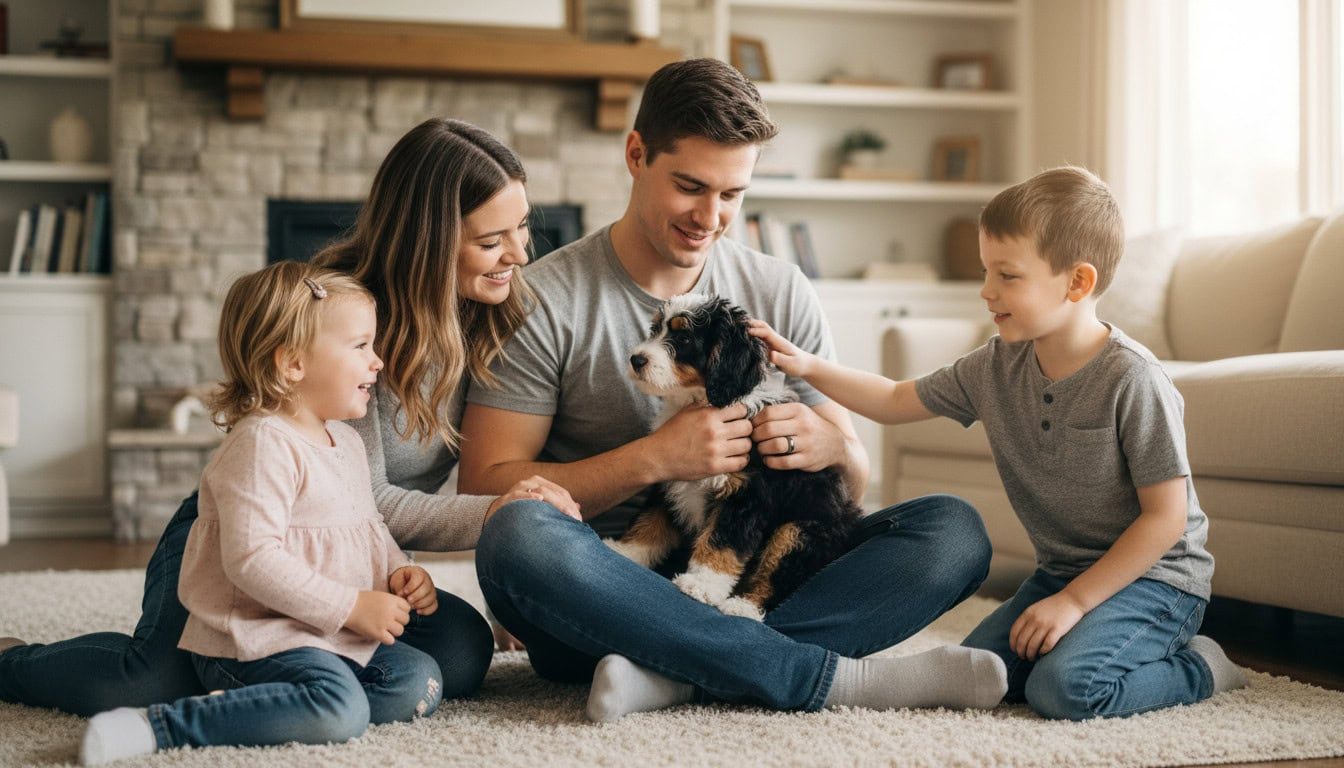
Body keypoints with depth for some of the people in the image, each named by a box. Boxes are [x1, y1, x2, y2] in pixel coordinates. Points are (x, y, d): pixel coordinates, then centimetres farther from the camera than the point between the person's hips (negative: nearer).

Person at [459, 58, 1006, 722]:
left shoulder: (781, 294, 9)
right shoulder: (544, 302, -3)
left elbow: (854, 488, 11)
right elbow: (484, 487, -10)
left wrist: (834, 449, -14)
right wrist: (653, 460, -19)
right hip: (601, 608, -3)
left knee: (955, 529, -15)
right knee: (518, 532, -36)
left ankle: (670, 675, -32)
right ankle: (838, 677, -33)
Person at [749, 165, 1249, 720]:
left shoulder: (1132, 379, -22)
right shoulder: (996, 367, -2)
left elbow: (1165, 517, -19)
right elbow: (895, 402, 11)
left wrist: (1074, 601, -20)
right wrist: (807, 367, -2)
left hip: (1155, 575, -7)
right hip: (1064, 569, 7)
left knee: (1064, 686, -27)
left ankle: (1196, 668, 0)